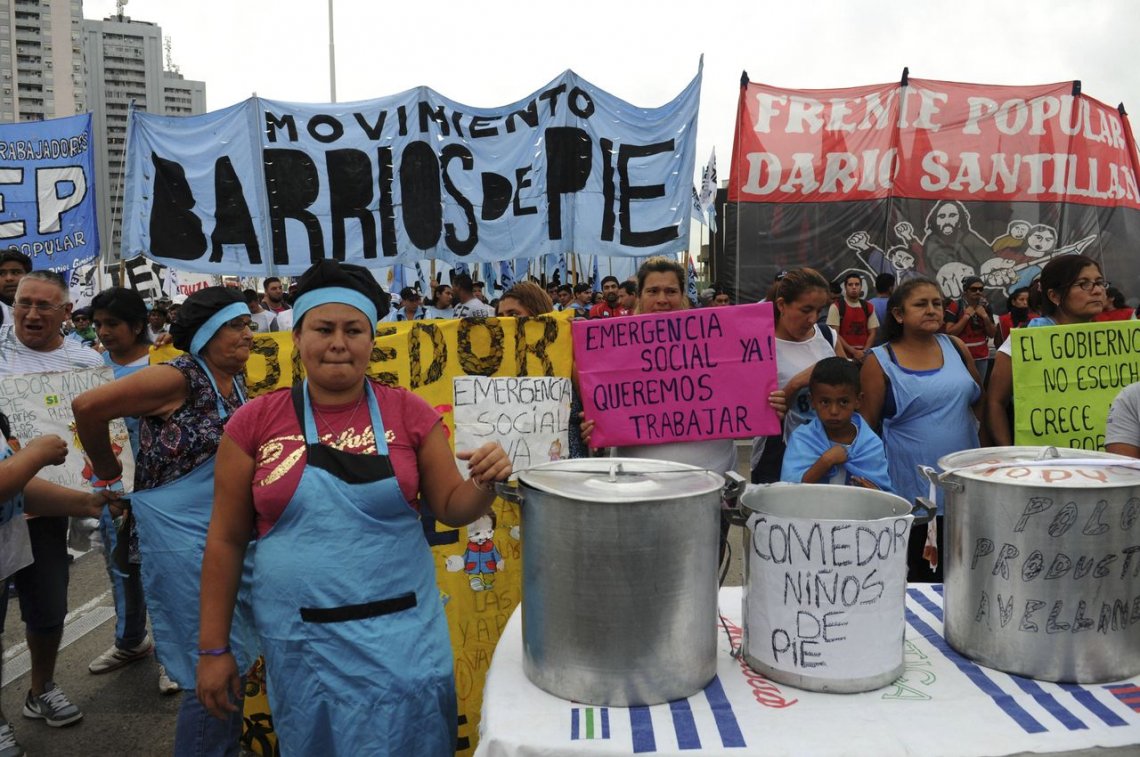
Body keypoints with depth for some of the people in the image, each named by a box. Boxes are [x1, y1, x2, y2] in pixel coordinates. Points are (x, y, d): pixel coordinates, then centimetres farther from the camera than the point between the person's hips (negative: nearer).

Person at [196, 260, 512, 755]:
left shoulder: (410, 413, -3)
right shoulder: (254, 423, -4)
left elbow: (451, 509, 3)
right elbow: (226, 541, 1)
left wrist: (485, 483, -19)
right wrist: (213, 648, 2)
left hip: (402, 634, 0)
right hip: (300, 642, 0)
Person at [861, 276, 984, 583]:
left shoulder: (955, 347, 6)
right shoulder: (880, 362, -5)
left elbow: (980, 402, 17)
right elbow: (867, 425, -2)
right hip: (912, 490, -4)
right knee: (919, 578, 4)